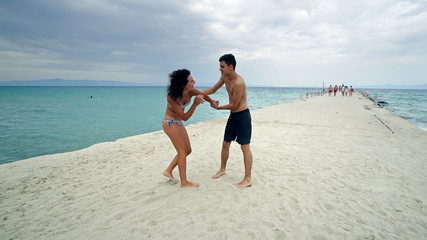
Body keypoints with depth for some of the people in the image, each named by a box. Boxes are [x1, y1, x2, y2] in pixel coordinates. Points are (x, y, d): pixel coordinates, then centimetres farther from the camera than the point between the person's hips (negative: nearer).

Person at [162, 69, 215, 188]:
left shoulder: (191, 92, -15)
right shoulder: (172, 97, -30)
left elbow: (204, 95, 7)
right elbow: (185, 117, -29)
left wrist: (212, 102, 24)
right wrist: (195, 104, -40)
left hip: (178, 123, 7)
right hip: (169, 123, -7)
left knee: (187, 150, 10)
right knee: (183, 151, -6)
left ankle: (168, 171, 23)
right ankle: (184, 182, 5)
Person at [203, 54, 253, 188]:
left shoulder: (238, 82, -25)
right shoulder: (225, 77, 3)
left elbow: (234, 105, -21)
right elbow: (214, 89, 15)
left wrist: (218, 107, -9)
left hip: (243, 116, -9)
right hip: (233, 116, 9)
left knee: (245, 147, -4)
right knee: (225, 144, 15)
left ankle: (248, 179, 5)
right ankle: (222, 169, 34)